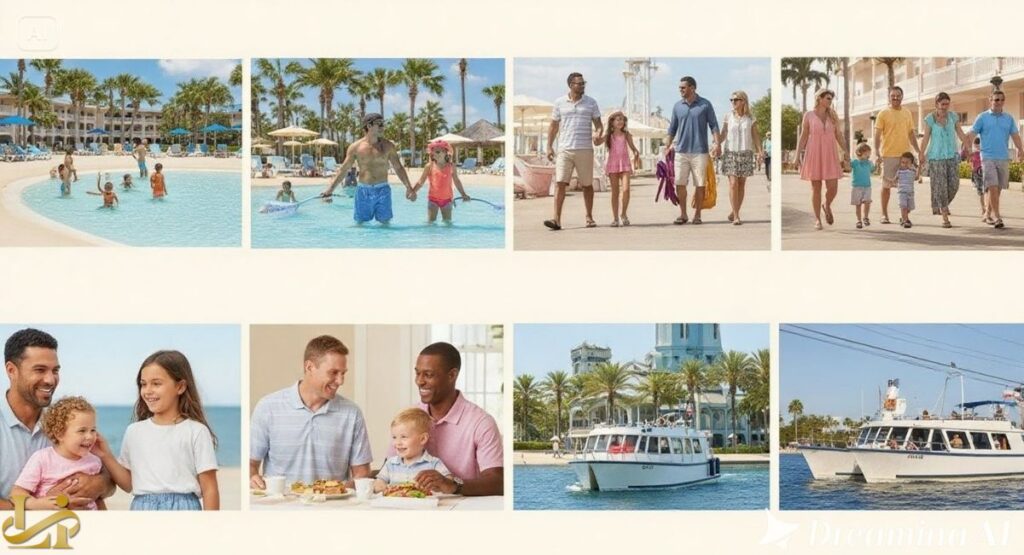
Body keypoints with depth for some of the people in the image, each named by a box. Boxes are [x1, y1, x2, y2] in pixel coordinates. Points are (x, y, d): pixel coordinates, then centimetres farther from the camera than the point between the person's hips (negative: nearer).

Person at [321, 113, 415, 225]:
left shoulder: (387, 146, 3)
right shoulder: (356, 147, 0)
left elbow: (398, 168, 8)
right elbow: (343, 170, 3)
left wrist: (409, 187, -2)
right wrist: (329, 190, -4)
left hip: (383, 191, 1)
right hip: (363, 191, -1)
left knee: (385, 223, 1)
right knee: (360, 224, 3)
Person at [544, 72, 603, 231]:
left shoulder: (591, 103, 6)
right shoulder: (559, 103, 7)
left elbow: (598, 124, 6)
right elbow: (553, 126, 12)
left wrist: (598, 134, -16)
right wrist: (549, 146, 5)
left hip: (585, 149, 1)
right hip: (565, 149, 0)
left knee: (587, 185, 8)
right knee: (560, 183, -11)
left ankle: (589, 217, 20)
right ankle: (557, 219, -16)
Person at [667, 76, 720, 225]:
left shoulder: (705, 105, 1)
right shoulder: (678, 106, 10)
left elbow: (713, 125, 1)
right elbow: (672, 128, 17)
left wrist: (717, 144, -9)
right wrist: (669, 145, 13)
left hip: (699, 151, -3)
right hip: (681, 150, 3)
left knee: (700, 185, 0)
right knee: (680, 183, -1)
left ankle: (697, 215, 8)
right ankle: (683, 214, 8)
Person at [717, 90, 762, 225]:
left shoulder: (750, 119, 4)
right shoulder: (728, 116, 4)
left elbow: (755, 136, 5)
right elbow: (723, 134, 5)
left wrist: (759, 150, -8)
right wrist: (718, 144, -13)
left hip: (745, 153, 1)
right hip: (730, 152, -1)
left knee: (741, 184, 5)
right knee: (733, 183, -11)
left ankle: (735, 212, 16)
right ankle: (736, 216, -11)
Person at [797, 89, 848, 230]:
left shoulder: (833, 115, 9)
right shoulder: (809, 115, 3)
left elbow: (839, 135, 7)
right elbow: (803, 136, 5)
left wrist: (845, 151, -6)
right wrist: (798, 155, -2)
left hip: (830, 155, 2)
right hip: (813, 154, -2)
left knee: (833, 188, -7)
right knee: (816, 188, 0)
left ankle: (827, 206, 24)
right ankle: (817, 219, 9)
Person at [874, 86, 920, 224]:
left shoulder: (907, 113, 12)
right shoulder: (883, 114, -1)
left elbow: (911, 133, 17)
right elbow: (877, 135, -5)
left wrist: (917, 150, 9)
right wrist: (877, 154, -14)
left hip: (905, 155, 3)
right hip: (888, 155, -3)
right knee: (886, 185, 4)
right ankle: (884, 214, 12)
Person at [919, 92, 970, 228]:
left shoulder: (953, 116, 5)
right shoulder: (930, 119, -4)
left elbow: (960, 134, 8)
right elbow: (926, 138, -4)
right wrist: (922, 156, -11)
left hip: (952, 155, 3)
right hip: (936, 157, -3)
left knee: (954, 184, -3)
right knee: (940, 186, -6)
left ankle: (943, 205, 27)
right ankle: (945, 218, -3)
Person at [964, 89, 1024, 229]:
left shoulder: (1009, 118, 12)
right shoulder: (983, 117, 3)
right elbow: (971, 135, 0)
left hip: (1003, 158, 4)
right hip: (988, 157, -4)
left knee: (997, 189, 8)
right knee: (993, 187, -13)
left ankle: (989, 215, 21)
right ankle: (997, 217, -14)